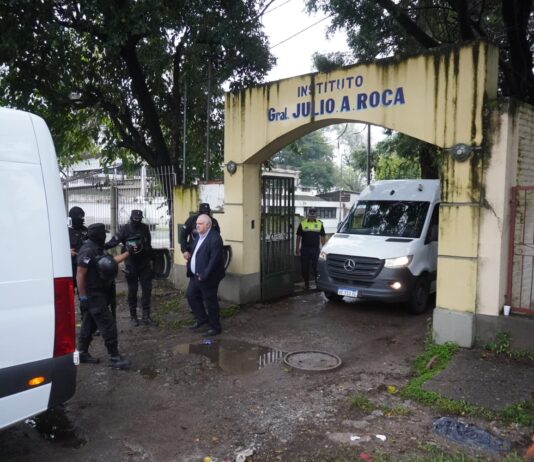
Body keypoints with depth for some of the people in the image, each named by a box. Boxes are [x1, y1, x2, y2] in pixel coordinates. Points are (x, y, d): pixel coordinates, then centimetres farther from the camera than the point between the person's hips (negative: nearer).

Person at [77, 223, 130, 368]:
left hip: (97, 293, 10)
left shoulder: (96, 249, 10)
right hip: (92, 295, -10)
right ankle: (114, 357, -3)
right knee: (108, 324, -8)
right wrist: (83, 297, -23)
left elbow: (112, 261, 22)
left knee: (90, 324, 17)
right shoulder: (88, 251, -21)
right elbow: (80, 275, -23)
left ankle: (82, 353, 27)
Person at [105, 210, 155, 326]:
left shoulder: (145, 228, 3)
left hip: (145, 263, 3)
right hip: (131, 264, -3)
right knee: (132, 290, 5)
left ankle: (146, 316, 7)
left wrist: (150, 258, 18)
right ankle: (133, 316, 15)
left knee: (147, 289, 1)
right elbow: (115, 240, -21)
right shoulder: (125, 229, -7)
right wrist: (104, 246, -39)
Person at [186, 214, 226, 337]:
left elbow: (214, 259, -24)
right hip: (195, 275, 9)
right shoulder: (199, 236, 9)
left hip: (208, 277, -9)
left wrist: (204, 275, -24)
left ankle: (215, 327, 18)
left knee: (210, 302, 2)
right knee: (191, 295, 16)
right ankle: (202, 319, 32)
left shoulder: (214, 238, -20)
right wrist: (190, 268, 8)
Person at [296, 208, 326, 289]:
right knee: (305, 267, 5)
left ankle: (318, 283, 13)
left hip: (316, 249, 0)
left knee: (316, 267, 2)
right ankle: (306, 283, 17)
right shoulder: (303, 224, 3)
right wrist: (297, 249, 3)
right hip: (305, 249, 0)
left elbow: (322, 237, 10)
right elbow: (298, 237, 6)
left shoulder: (320, 224, 6)